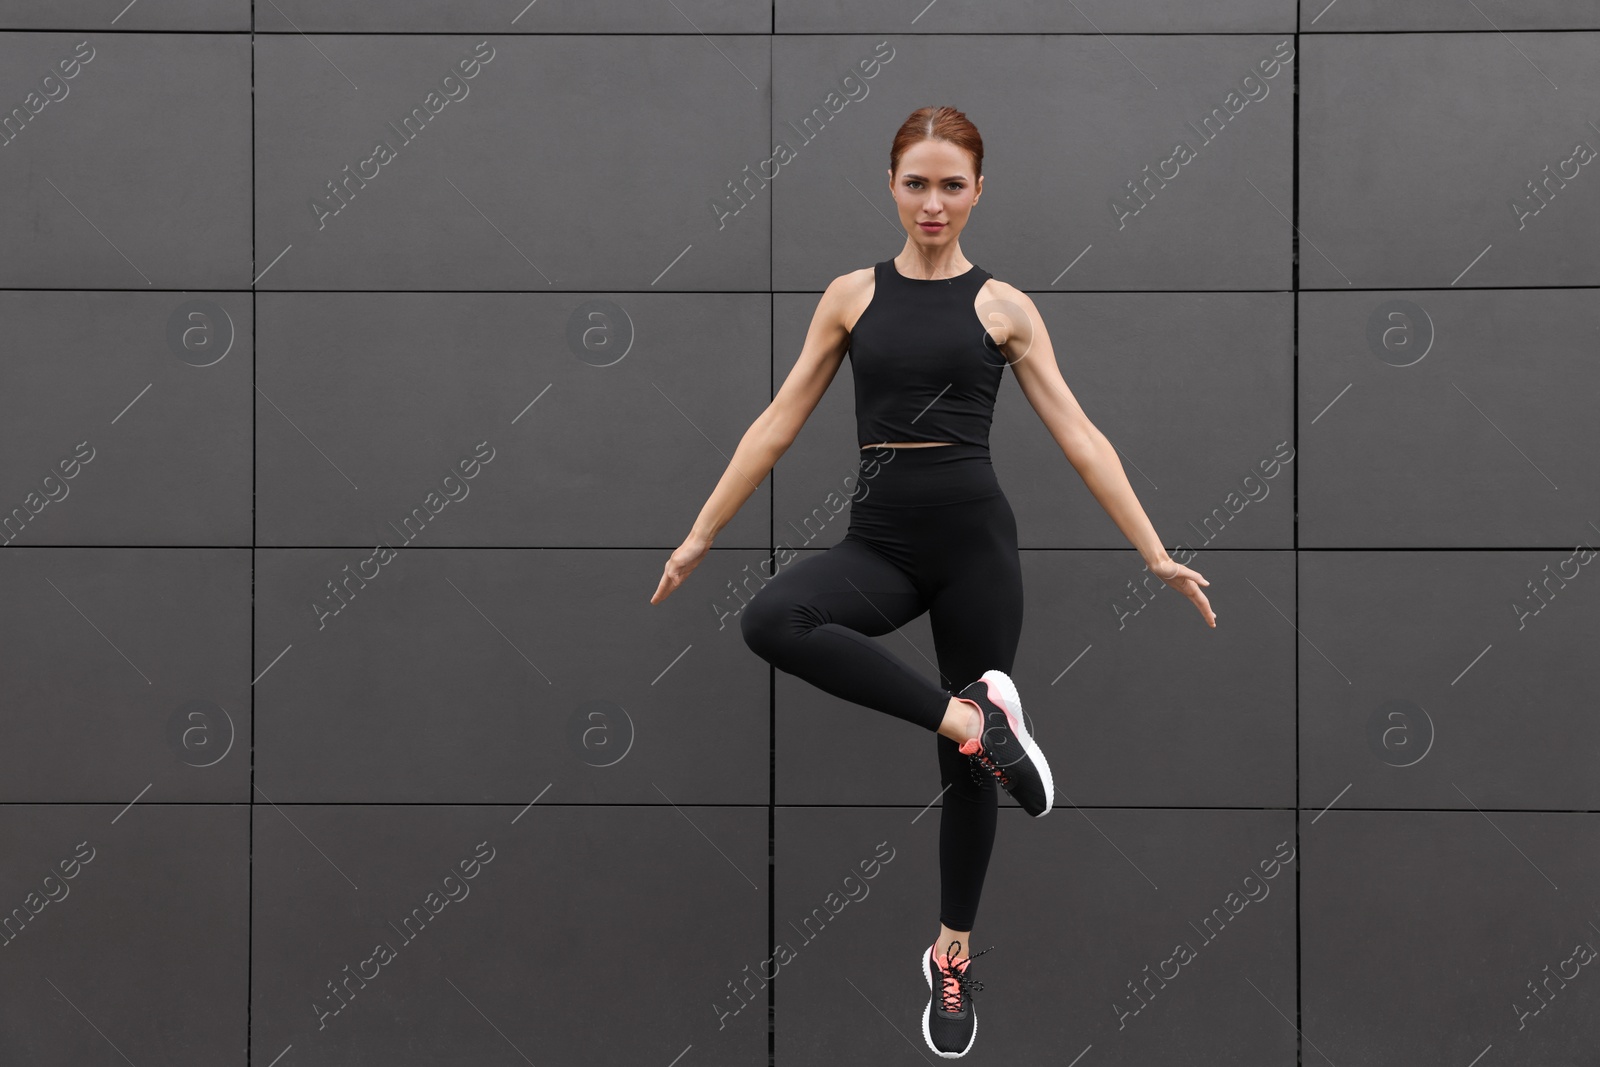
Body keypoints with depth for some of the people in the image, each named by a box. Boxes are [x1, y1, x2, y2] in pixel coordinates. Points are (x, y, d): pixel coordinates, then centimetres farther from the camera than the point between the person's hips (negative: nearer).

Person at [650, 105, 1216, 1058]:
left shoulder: (1003, 308, 3)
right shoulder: (851, 296, 7)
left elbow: (1080, 436, 0)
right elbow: (777, 427, 10)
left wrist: (1155, 553, -5)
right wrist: (701, 535, 7)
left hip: (974, 533, -1)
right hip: (881, 540, 1)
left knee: (967, 764, 7)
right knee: (771, 621, -32)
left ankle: (954, 956, 27)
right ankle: (971, 716, -24)